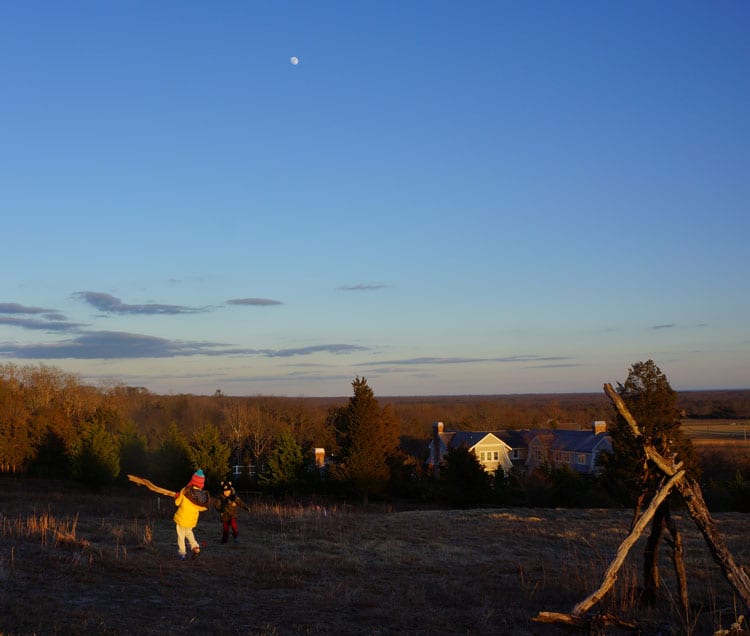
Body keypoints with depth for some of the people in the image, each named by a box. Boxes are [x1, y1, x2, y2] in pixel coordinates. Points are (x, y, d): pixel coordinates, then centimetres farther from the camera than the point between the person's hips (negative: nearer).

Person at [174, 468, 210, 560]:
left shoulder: (185, 491, -22)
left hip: (181, 518, -3)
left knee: (181, 536, 16)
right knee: (189, 532, 31)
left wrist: (176, 496, 12)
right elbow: (203, 508, -4)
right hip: (192, 521, 3)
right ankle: (195, 547, 18)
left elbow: (177, 502, -9)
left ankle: (182, 553, 20)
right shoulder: (204, 496, -18)